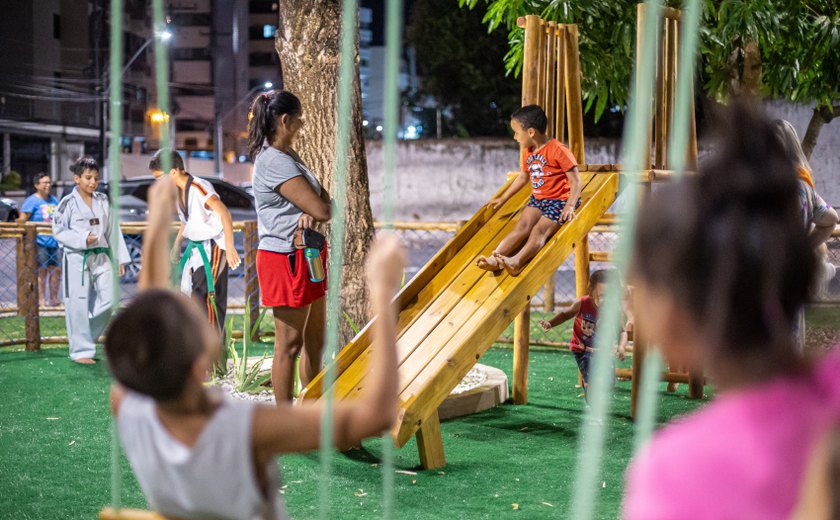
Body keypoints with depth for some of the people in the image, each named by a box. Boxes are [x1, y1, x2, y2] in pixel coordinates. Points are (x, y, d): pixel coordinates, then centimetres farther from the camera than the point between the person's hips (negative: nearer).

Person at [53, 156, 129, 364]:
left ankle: (84, 338, 23)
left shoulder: (102, 201, 9)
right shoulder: (68, 203, -6)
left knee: (106, 302, 2)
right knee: (79, 306, -2)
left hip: (101, 257, 5)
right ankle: (81, 350, 9)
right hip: (77, 259, -5)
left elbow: (112, 231, 13)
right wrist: (83, 239, -20)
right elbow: (59, 230, -7)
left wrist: (121, 258, 10)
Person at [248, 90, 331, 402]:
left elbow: (323, 198, 8)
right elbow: (321, 210, -23)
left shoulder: (287, 155, 14)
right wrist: (316, 209, 2)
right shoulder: (274, 162, -19)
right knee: (290, 344, -2)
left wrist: (310, 213, -14)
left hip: (306, 257, 10)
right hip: (286, 259, -10)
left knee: (314, 340, 16)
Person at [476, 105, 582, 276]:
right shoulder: (528, 152, 13)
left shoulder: (558, 150, -13)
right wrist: (503, 198, 30)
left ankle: (516, 262, -52)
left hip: (559, 201, -6)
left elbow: (575, 182, -14)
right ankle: (495, 258, -39)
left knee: (539, 230, -27)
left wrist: (570, 206, -26)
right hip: (537, 199, 6)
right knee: (522, 226, -19)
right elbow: (523, 176, 29)